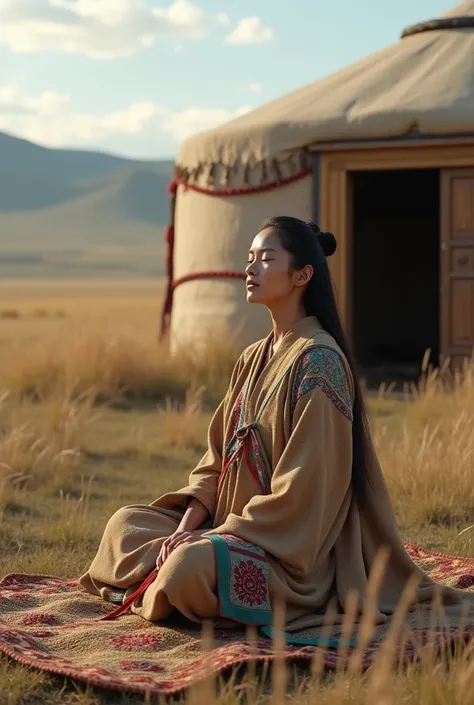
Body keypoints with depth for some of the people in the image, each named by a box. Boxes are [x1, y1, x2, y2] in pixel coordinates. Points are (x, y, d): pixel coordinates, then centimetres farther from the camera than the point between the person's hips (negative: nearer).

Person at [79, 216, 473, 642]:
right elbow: (219, 457, 11)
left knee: (191, 567, -34)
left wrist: (209, 539, -19)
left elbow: (302, 485, -20)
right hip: (237, 527, 9)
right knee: (126, 524, 4)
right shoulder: (254, 359, 11)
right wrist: (187, 526, -6)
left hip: (292, 551, -9)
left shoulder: (318, 362, -16)